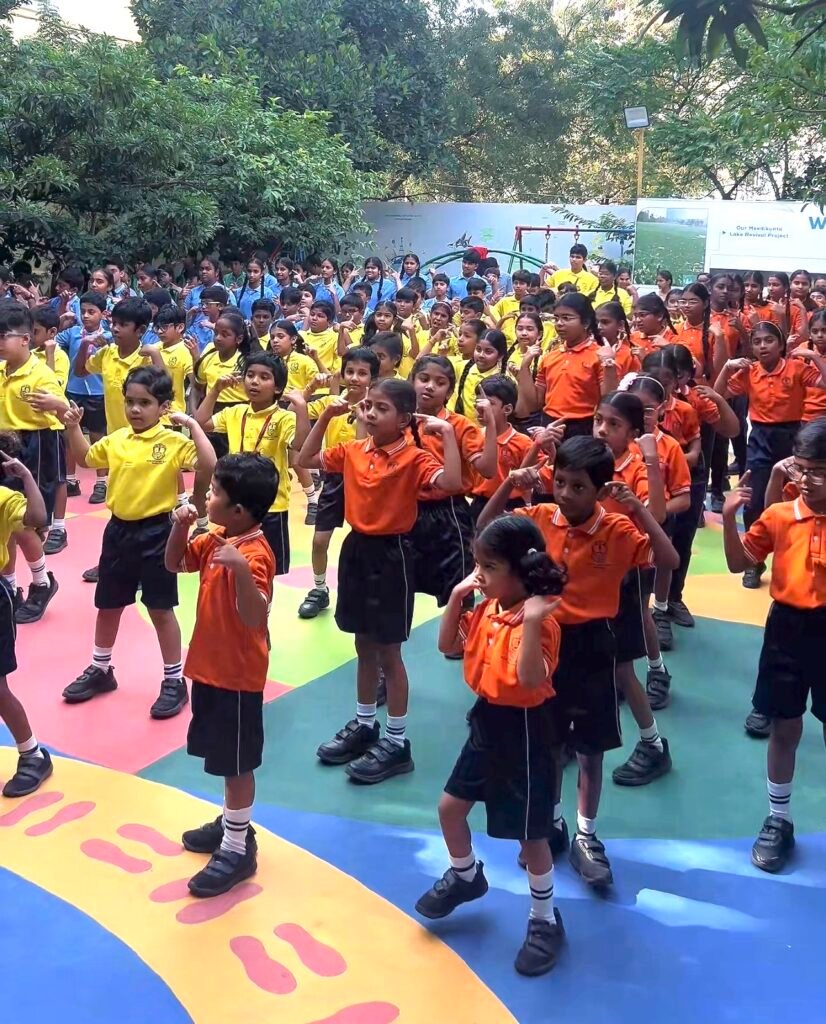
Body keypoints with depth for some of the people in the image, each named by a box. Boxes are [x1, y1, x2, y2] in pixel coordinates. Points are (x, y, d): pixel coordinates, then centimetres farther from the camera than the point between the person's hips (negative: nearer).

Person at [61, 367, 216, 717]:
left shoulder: (174, 442, -14)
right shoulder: (115, 439, 4)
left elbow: (208, 466, -29)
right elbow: (85, 457, 22)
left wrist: (194, 425, -27)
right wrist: (73, 427, 9)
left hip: (155, 532, -6)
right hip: (118, 529, 6)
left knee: (161, 609, 3)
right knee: (108, 605, 18)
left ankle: (175, 681, 16)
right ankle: (100, 670, 36)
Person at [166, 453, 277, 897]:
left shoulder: (253, 556, -26)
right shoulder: (216, 539, 2)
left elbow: (255, 618, -35)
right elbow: (175, 564, 13)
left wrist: (240, 570, -49)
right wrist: (180, 527, -5)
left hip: (236, 674, -9)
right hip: (210, 666, 9)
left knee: (236, 761, 4)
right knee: (224, 756, 22)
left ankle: (238, 850, 16)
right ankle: (232, 823, 39)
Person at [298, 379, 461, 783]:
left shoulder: (414, 459, -15)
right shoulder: (353, 451, 3)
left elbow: (452, 484, -32)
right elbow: (305, 460, 14)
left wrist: (447, 434, -31)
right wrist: (325, 417, 5)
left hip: (390, 555, -6)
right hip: (356, 548, 6)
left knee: (389, 651, 2)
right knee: (364, 646, 18)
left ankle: (397, 743, 14)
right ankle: (364, 725, 34)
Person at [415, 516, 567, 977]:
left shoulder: (537, 621, -24)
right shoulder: (485, 609, 1)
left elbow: (531, 680, -36)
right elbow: (448, 645, 8)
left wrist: (532, 623, -42)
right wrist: (457, 596, -3)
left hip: (523, 732, -8)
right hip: (487, 722, 8)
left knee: (531, 835, 5)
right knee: (450, 807, 18)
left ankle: (545, 921, 26)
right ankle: (466, 877, 46)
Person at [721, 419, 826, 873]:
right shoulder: (778, 516, -2)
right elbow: (739, 562, 3)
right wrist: (729, 518, -11)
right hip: (788, 626, 2)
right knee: (784, 728, 12)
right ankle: (778, 820, 27)